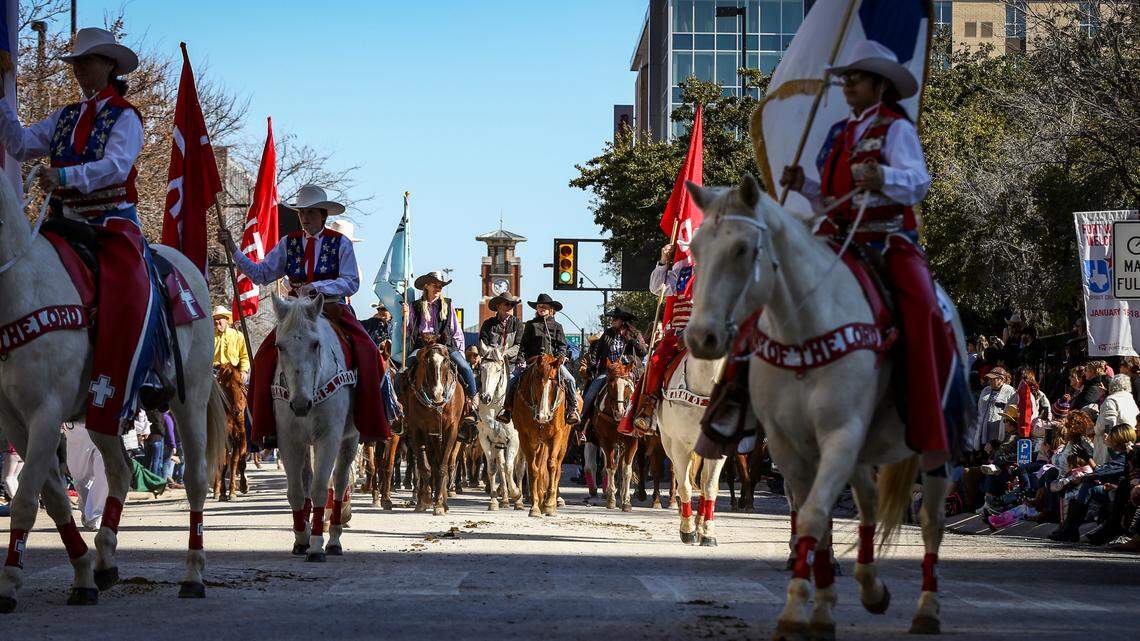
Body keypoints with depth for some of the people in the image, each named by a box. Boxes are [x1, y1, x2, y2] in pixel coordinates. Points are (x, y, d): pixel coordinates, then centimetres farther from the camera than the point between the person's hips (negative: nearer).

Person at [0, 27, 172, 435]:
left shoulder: (124, 117, 0)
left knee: (130, 294, -28)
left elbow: (115, 166, -17)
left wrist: (65, 176, -30)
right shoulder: (65, 118, 18)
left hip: (114, 222, -6)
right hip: (67, 222, 6)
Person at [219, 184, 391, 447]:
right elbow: (261, 275, 8)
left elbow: (351, 282, -6)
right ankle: (268, 427, -15)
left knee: (366, 354, -26)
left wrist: (317, 287, -18)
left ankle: (368, 424, -18)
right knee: (266, 356, -21)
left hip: (334, 311, -2)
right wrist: (233, 250, 0)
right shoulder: (289, 243, 11)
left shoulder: (341, 243, 2)